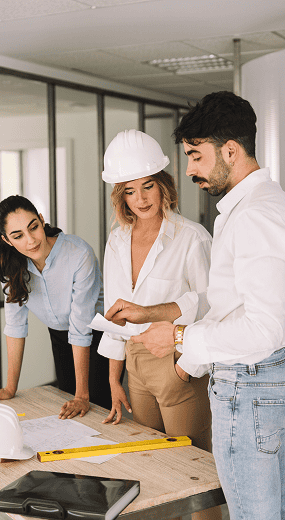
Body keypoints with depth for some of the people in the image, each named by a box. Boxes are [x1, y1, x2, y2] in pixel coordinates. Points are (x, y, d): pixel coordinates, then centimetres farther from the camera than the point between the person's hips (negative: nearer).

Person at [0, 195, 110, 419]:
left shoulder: (79, 254, -33)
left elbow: (81, 328, -31)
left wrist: (82, 395, -27)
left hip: (100, 333, -4)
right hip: (59, 335, 5)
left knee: (97, 406, -8)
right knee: (67, 401, 9)